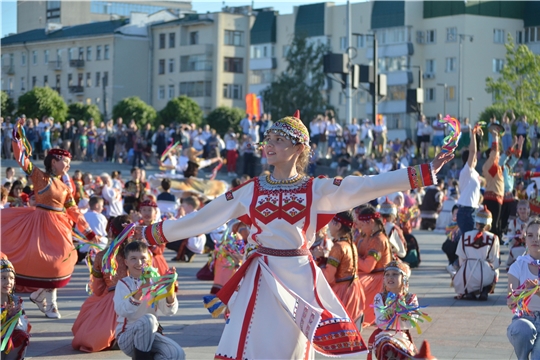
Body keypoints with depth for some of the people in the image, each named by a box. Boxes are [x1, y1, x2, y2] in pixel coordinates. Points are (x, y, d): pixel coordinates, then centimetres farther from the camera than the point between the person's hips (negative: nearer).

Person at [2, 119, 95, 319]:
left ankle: (40, 295, 21)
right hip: (42, 223, -5)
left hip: (60, 226, 5)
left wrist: (88, 232, 10)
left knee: (57, 263, 4)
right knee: (45, 261, -7)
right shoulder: (39, 176, -2)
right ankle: (50, 303, 3)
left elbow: (74, 211, 13)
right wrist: (17, 135, -13)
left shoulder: (65, 187, 11)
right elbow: (22, 158, -8)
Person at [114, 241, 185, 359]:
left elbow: (170, 311, -7)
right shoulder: (123, 284, -6)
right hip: (127, 336, -4)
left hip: (150, 335, 4)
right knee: (148, 319, -35)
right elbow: (121, 310, -25)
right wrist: (139, 292, -41)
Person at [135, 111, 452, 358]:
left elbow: (368, 187, -7)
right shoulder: (251, 191, 6)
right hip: (262, 278, 1)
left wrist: (425, 173, -14)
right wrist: (153, 233, 7)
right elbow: (203, 218, 8)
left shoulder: (316, 190, 0)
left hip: (298, 276, -1)